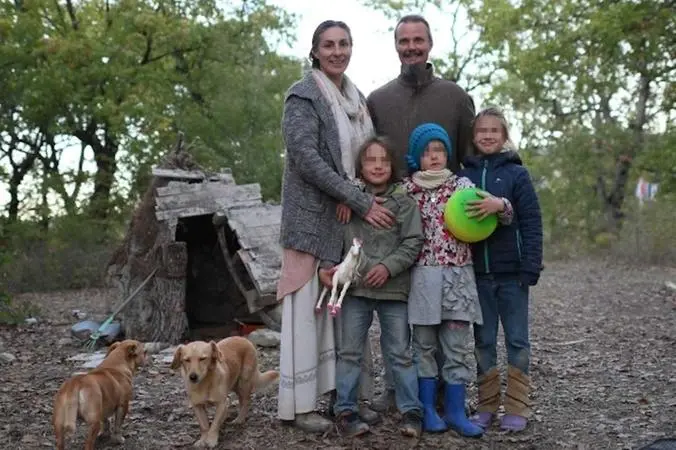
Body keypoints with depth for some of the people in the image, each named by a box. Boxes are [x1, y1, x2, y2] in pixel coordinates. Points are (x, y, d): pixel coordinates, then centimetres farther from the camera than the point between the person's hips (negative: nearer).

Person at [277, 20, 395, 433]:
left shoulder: (357, 99, 15)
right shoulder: (303, 96, -6)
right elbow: (307, 158, -17)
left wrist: (369, 200, 3)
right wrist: (362, 202, -18)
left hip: (355, 218, 6)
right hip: (314, 216, -6)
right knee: (308, 306, -4)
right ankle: (301, 403, 2)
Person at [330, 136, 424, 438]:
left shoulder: (403, 201, 1)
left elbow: (413, 242, -4)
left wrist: (388, 266, -15)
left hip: (393, 288, -1)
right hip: (354, 288, 1)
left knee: (399, 353, 6)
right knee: (350, 351, 7)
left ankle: (411, 411, 16)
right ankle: (345, 410, 16)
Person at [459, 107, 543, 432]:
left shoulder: (516, 173, -2)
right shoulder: (464, 176, 7)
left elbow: (532, 222, -5)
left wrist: (531, 268, -12)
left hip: (512, 272, -3)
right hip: (478, 274, 3)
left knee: (517, 340, 5)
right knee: (484, 340, 9)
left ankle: (517, 408, 12)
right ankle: (486, 405, 18)